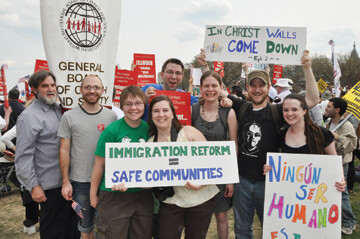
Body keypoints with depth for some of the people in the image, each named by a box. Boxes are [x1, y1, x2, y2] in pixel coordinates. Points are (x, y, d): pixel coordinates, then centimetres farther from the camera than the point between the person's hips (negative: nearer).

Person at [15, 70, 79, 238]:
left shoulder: (58, 108, 9)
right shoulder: (29, 117, -14)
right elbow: (23, 156, -16)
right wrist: (33, 186, -17)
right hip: (50, 184, -7)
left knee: (72, 224, 19)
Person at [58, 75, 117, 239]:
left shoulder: (111, 116, 2)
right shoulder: (69, 116, -2)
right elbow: (64, 150, -1)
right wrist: (65, 182, -5)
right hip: (80, 182, -1)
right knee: (85, 224, 14)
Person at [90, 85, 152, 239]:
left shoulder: (148, 129, 1)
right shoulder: (112, 130, -11)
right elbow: (99, 164, -6)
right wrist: (93, 194, -3)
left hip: (143, 195, 4)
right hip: (113, 196, -4)